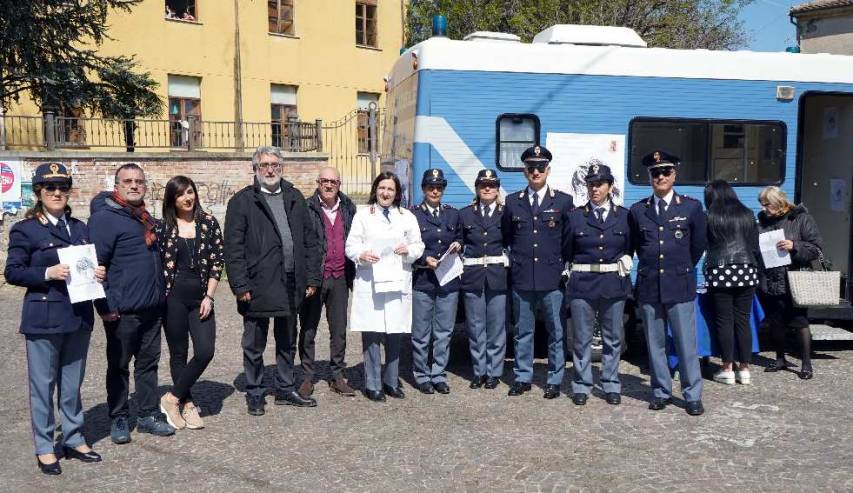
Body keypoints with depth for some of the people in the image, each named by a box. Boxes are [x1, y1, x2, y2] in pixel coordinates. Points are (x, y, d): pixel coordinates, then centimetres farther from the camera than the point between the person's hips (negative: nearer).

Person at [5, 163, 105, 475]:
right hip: (44, 318, -5)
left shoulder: (80, 228, 13)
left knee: (72, 383, 14)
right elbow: (13, 272, -7)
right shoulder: (25, 229, -4)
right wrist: (47, 273, -21)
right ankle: (44, 448, 17)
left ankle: (74, 440, 27)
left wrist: (98, 274, -5)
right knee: (43, 384, 4)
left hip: (79, 317, 5)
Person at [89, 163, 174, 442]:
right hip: (122, 311, -7)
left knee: (148, 362, 13)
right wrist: (105, 306, -17)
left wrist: (160, 294, 19)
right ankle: (118, 419, 20)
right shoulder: (105, 218, -11)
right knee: (119, 365, 7)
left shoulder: (144, 217, 13)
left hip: (152, 308, 7)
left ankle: (149, 414, 23)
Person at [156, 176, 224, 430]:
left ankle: (172, 398, 9)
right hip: (173, 296, -1)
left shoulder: (209, 223, 3)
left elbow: (217, 261, 2)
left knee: (205, 352, -7)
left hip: (201, 297, 1)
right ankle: (186, 404, 20)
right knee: (179, 353, 5)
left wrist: (209, 296, -3)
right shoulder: (163, 227, 1)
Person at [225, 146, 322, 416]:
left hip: (291, 284, 5)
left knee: (287, 342, 17)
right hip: (259, 286, -4)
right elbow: (233, 247, -9)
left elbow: (309, 239, 9)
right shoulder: (242, 201, -5)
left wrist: (312, 277, 4)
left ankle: (285, 390, 32)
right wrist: (240, 286, -14)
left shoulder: (294, 198, 9)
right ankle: (254, 394, 23)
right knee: (254, 346, 8)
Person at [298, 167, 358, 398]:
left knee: (339, 331, 10)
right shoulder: (307, 209, -5)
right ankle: (307, 377, 16)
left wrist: (352, 274, 6)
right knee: (308, 330, 6)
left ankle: (337, 376, 21)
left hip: (339, 277, 4)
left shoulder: (348, 209, 8)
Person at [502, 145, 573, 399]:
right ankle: (522, 378, 20)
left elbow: (570, 240, 6)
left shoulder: (563, 201, 3)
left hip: (553, 278, -2)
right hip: (521, 278, 2)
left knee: (556, 332, 4)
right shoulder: (513, 202, 9)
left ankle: (555, 380, 15)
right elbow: (505, 237, 18)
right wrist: (514, 260, 10)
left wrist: (563, 267, 3)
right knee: (523, 332, 9)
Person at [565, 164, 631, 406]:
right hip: (582, 285, -1)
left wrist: (625, 262, 0)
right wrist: (570, 275, 2)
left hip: (614, 285, 1)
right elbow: (567, 252, 8)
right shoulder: (575, 216, 3)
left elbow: (631, 247, 14)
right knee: (581, 339, 4)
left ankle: (611, 386, 22)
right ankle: (581, 386, 16)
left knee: (613, 338, 9)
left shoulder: (624, 215, 5)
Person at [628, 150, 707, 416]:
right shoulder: (637, 210, 7)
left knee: (687, 343, 0)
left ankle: (693, 395, 11)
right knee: (655, 344, 9)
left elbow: (698, 246, 11)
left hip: (680, 286, -2)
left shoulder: (692, 207, 2)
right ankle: (661, 392, 20)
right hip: (649, 287, 2)